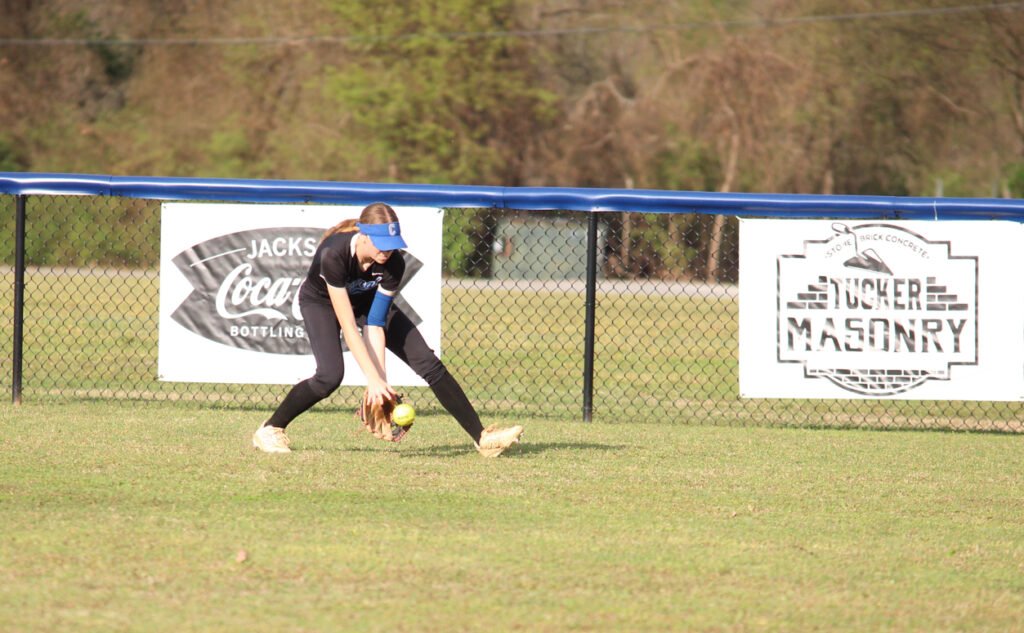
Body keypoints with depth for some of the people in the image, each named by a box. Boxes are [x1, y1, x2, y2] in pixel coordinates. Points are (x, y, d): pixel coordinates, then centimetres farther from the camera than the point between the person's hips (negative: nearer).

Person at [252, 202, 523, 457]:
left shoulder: (393, 263, -29)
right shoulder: (334, 254, -40)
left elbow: (374, 325, -26)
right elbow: (348, 326, -39)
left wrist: (379, 381, -34)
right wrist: (374, 380, -41)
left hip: (367, 299, 4)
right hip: (321, 301, -4)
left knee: (427, 362, -7)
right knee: (330, 375, -28)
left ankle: (481, 437, -3)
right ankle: (269, 430, -8)